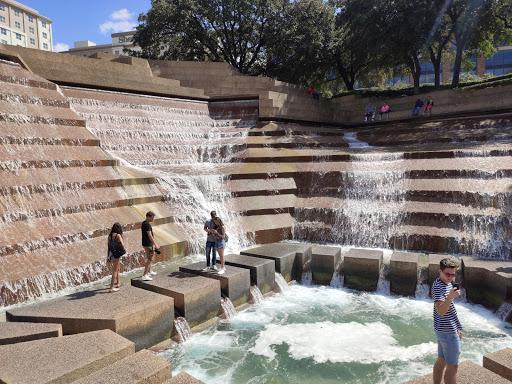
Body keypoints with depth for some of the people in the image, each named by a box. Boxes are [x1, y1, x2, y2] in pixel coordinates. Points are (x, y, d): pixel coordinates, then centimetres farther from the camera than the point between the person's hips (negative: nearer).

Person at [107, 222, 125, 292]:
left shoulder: (109, 236, 7)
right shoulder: (118, 235, -13)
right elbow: (122, 245, -16)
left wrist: (108, 257, 14)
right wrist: (121, 238, -2)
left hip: (111, 253, 7)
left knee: (118, 269, 24)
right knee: (115, 271, 0)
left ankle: (118, 283, 36)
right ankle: (112, 288, 3)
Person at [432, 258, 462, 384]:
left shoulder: (448, 284, 10)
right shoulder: (437, 286, -21)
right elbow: (441, 311, -29)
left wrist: (457, 328, 22)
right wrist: (450, 297, -44)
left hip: (444, 330, 9)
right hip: (447, 332, -9)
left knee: (441, 361, 17)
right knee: (452, 366, 0)